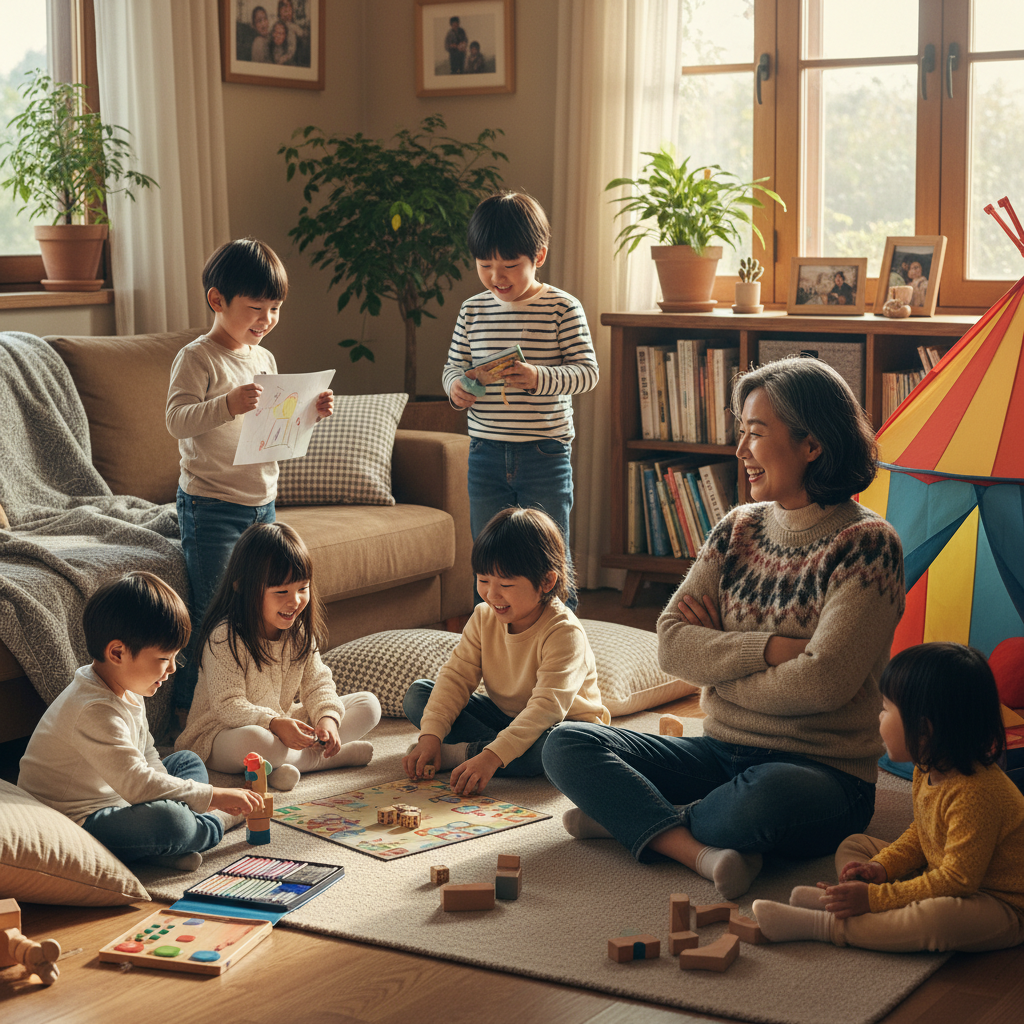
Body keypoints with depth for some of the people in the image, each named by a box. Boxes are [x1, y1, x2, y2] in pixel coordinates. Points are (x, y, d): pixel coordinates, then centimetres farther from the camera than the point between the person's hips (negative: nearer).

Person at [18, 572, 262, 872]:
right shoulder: (94, 712, -28)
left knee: (187, 761, 20)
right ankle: (207, 828, 0)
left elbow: (147, 757, 16)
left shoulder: (127, 690, 6)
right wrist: (214, 796, -27)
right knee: (165, 820, -35)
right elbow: (138, 784, -33)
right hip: (75, 822, -11)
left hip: (115, 800, 11)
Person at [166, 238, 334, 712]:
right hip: (211, 507, -7)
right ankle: (188, 707, 6)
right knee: (214, 615, -4)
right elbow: (177, 420, -24)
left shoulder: (264, 360, 12)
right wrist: (229, 404, -39)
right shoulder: (196, 358, -11)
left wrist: (310, 411, 3)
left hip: (262, 503, 7)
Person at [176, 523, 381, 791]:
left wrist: (328, 717, -21)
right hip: (221, 735, -7)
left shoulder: (299, 631, 1)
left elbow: (317, 684, 1)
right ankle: (338, 756, -25)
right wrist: (275, 724, -38)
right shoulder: (225, 637, -21)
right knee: (251, 741, -44)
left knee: (368, 704, -2)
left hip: (284, 722, 7)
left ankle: (290, 762, -21)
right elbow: (228, 705, -23)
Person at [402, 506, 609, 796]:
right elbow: (456, 677, -7)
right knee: (418, 694, -6)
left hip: (562, 722, -6)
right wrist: (431, 734, -23)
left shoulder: (564, 633, -28)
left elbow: (548, 707, -36)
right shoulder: (484, 618, -7)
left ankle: (460, 753, -27)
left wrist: (492, 757, -46)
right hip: (504, 716, 6)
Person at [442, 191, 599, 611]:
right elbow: (454, 364, 13)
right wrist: (455, 386, -10)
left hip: (545, 454, -4)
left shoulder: (562, 309, -6)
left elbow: (587, 371, -10)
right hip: (486, 452, 4)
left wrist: (539, 378, -27)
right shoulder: (472, 311, 5)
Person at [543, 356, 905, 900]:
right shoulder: (738, 528, 8)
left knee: (766, 798, -41)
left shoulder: (866, 543, -9)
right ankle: (703, 851, -29)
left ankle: (631, 818, -14)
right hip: (721, 751, 6)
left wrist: (718, 662, -5)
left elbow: (819, 684, -18)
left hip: (823, 770, -6)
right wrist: (774, 648, -15)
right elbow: (672, 644, -2)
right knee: (567, 745, -12)